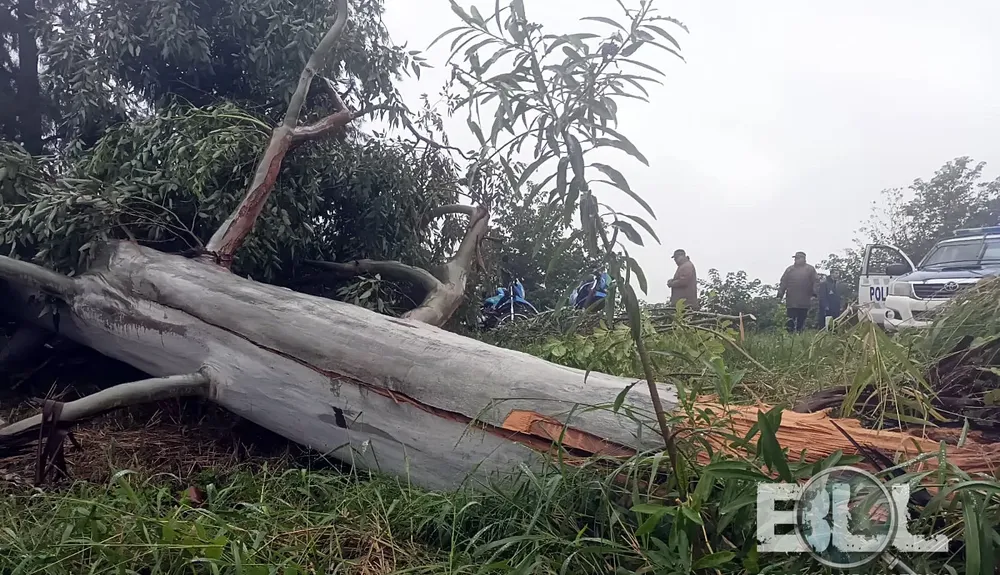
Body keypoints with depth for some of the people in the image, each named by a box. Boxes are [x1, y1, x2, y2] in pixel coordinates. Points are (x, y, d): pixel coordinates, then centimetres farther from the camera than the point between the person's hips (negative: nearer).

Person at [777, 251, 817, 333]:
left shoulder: (810, 269, 8)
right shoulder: (790, 269, 12)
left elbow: (814, 283, 1)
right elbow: (783, 283, 9)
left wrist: (813, 295, -10)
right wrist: (780, 295, 2)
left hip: (804, 302, -1)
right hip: (791, 301, 1)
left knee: (801, 321, 6)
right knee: (791, 321, -2)